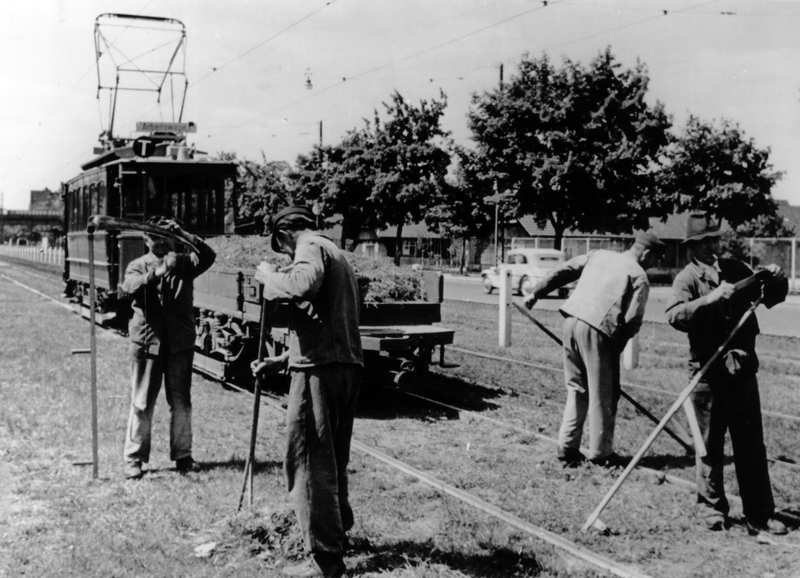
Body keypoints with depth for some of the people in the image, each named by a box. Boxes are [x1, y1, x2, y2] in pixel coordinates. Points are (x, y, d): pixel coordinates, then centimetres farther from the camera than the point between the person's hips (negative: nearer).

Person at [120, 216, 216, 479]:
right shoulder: (138, 266, 1)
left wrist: (184, 235, -26)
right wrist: (158, 272, -34)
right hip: (147, 342, -1)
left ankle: (183, 455, 20)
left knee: (181, 402, 9)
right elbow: (130, 287, -20)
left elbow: (208, 256, -14)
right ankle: (134, 458, 12)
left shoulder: (184, 263, 4)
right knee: (142, 404, 3)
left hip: (180, 342, 2)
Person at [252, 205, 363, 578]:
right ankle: (338, 530, 36)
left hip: (320, 369, -9)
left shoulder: (311, 246, -2)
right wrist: (277, 362, 29)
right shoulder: (336, 255, 27)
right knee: (332, 460, 21)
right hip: (347, 366, 9)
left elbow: (304, 285, -28)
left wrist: (270, 276, -9)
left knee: (309, 463, -4)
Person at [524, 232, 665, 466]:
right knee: (603, 394, 7)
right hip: (598, 330, -6)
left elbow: (563, 271, 15)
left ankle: (567, 448, 18)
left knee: (576, 389, 17)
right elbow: (633, 319, -6)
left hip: (572, 320, 6)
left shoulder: (599, 255, 18)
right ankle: (600, 453, 14)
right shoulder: (639, 276, 2)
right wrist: (617, 345, 7)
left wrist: (536, 292, 18)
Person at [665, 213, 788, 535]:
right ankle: (711, 509, 19)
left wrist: (775, 279, -4)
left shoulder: (735, 270, 10)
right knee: (710, 445, 6)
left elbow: (770, 298, 17)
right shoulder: (687, 278, -5)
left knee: (752, 446, 8)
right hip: (709, 373, -4)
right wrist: (711, 298, -32)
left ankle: (760, 515, 14)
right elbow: (675, 316, -22)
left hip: (743, 369, 4)